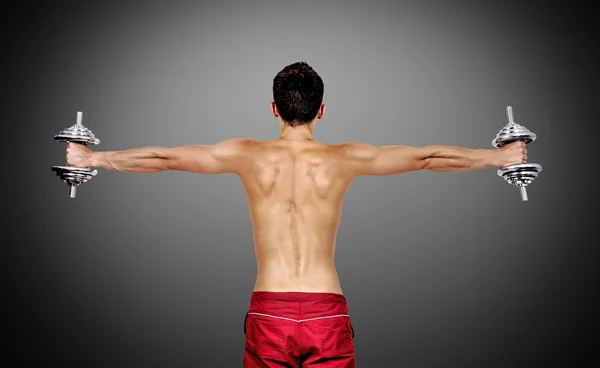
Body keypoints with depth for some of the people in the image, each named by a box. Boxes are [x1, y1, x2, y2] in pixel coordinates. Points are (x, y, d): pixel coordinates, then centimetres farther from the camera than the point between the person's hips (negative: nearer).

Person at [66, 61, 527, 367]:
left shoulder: (248, 155, 1)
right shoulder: (347, 158, 0)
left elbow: (161, 157, 8)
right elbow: (429, 157, 7)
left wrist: (94, 158, 22)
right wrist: (500, 156, 20)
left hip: (268, 311, 0)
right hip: (328, 312, 0)